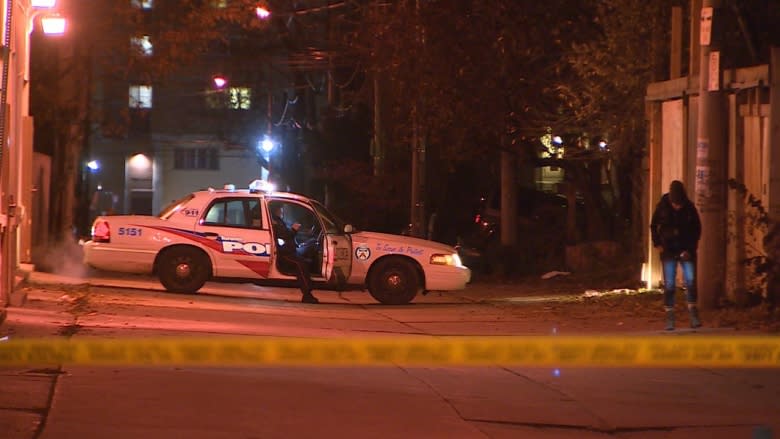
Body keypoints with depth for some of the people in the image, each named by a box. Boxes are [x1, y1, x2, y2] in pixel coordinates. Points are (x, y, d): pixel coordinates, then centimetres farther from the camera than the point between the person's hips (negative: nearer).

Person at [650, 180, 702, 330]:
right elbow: (654, 226, 8)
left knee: (690, 281, -9)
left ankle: (694, 317, -2)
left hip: (686, 250, 0)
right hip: (668, 250, 0)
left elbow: (697, 228, 4)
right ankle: (669, 319, 3)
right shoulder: (662, 207, -6)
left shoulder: (689, 208, -7)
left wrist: (691, 247, -4)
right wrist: (657, 244, -1)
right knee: (669, 285, -2)